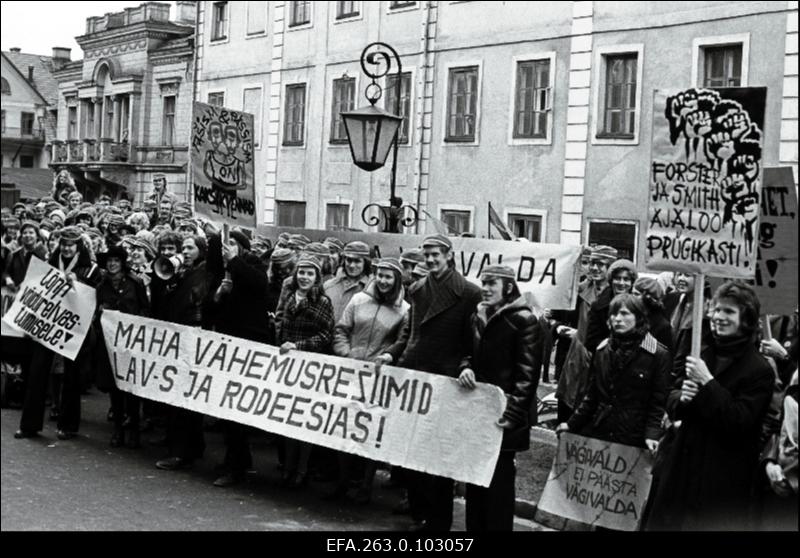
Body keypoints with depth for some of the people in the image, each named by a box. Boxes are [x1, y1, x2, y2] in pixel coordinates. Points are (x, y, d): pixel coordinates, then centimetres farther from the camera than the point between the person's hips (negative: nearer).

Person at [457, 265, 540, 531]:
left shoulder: (524, 320, -8)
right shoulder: (478, 316, 14)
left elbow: (528, 372, -12)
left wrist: (513, 411, -20)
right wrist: (466, 367, -1)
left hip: (502, 413, -7)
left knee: (498, 478, -3)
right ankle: (474, 526, 20)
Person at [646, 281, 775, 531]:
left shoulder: (759, 371, -10)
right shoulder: (702, 353, 8)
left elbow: (739, 422, -19)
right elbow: (671, 403, 14)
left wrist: (707, 382, -20)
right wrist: (681, 398, -10)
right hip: (683, 464, 6)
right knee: (666, 521, 11)